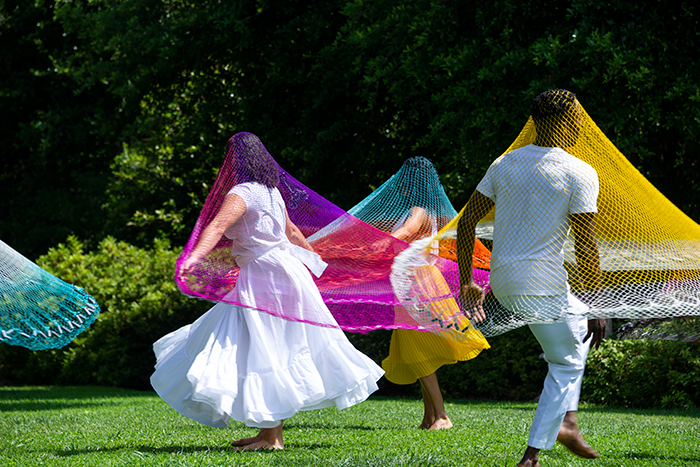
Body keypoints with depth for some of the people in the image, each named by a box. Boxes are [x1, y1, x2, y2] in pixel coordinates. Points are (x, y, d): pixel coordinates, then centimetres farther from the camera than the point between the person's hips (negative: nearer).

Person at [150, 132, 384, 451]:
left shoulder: (242, 194, -13)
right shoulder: (272, 192, 14)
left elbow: (218, 226, -30)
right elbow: (292, 231, 28)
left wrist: (195, 256, -45)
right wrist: (312, 257, 44)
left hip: (265, 279, -9)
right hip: (286, 271, 9)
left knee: (262, 353, -7)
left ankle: (271, 437, -8)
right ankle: (268, 431, 16)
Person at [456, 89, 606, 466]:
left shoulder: (504, 163, 8)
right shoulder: (579, 174, -10)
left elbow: (466, 221, 9)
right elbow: (585, 249, -14)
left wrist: (466, 283, 14)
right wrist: (595, 306, -6)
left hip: (502, 282, 7)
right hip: (543, 286, -7)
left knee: (579, 324, 29)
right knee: (566, 364, 8)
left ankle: (565, 421, 22)